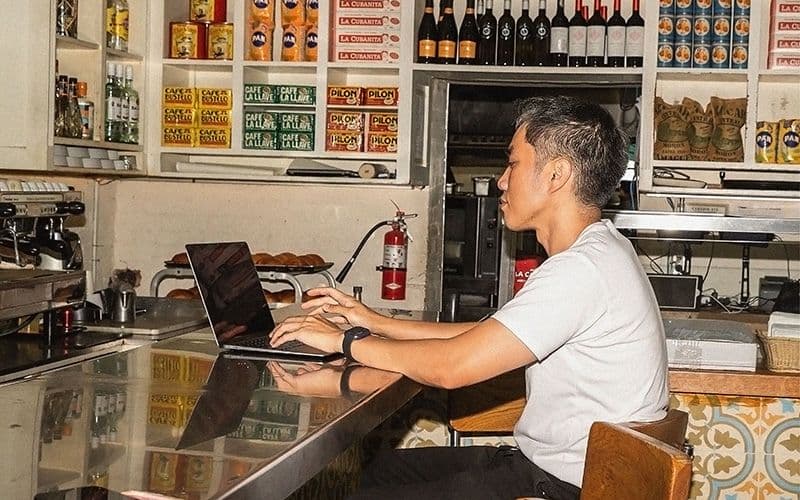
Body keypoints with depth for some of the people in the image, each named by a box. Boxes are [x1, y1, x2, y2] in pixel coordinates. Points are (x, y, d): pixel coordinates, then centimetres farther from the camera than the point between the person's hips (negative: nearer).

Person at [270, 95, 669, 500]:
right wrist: (376, 323, 9)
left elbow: (452, 366, -26)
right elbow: (485, 338, 14)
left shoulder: (584, 269, -24)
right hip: (547, 464, 10)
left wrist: (344, 341, -12)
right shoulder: (597, 252, 10)